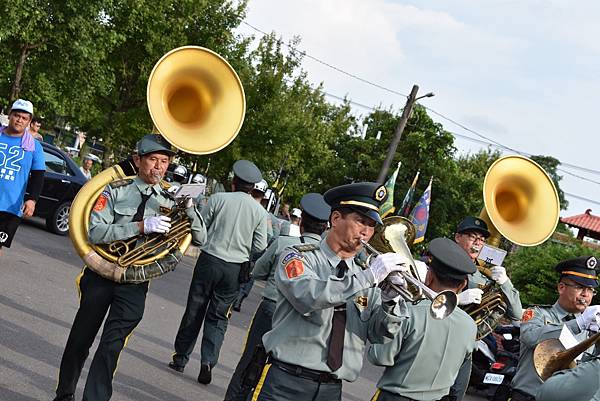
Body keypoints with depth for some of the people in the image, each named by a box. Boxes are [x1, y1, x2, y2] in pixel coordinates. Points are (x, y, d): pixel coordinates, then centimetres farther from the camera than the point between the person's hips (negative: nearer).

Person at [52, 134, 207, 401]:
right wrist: (141, 226, -27)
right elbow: (95, 232, -17)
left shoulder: (169, 200, 0)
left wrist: (189, 207, -19)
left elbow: (200, 238, -1)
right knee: (80, 340, 14)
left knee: (111, 346, -11)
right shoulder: (115, 191, -5)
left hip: (136, 281, 0)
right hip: (101, 274, 0)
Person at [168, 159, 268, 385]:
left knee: (194, 310, 11)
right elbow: (260, 247, 1)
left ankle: (180, 358, 19)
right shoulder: (259, 211, 0)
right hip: (235, 268, 1)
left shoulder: (218, 199, -6)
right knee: (218, 317, 10)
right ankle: (208, 362, -1)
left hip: (210, 260, -1)